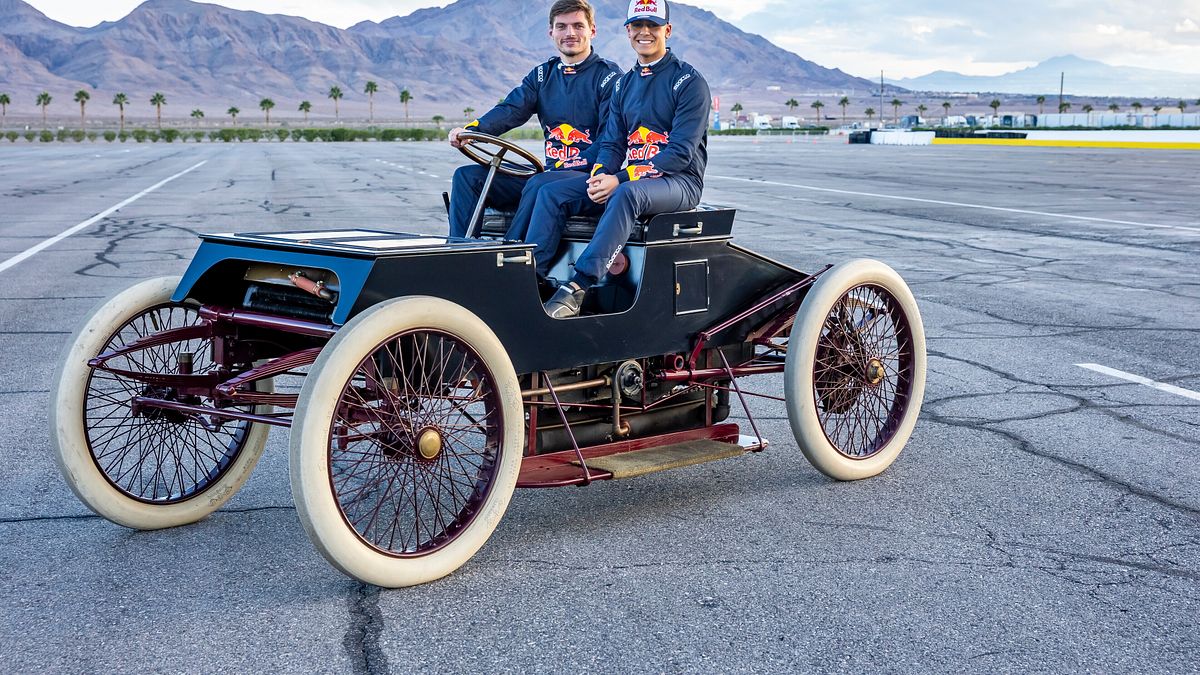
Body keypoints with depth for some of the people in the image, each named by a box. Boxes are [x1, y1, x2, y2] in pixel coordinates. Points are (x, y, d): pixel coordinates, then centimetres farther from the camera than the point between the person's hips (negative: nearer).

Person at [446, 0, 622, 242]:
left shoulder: (608, 76, -2)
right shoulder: (542, 75, 16)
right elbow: (511, 109, 1)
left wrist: (566, 167, -22)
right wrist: (471, 130, -20)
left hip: (590, 175, -7)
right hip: (550, 171, 7)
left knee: (539, 185, -38)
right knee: (467, 176, -4)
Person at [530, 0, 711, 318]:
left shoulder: (689, 81, -5)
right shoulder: (623, 85, 17)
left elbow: (681, 152, -15)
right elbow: (612, 142, 13)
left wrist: (622, 179, -23)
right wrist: (600, 175, -12)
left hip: (679, 181, -6)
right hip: (629, 178, 7)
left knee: (627, 194, -39)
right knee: (552, 193, -12)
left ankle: (577, 288, -45)